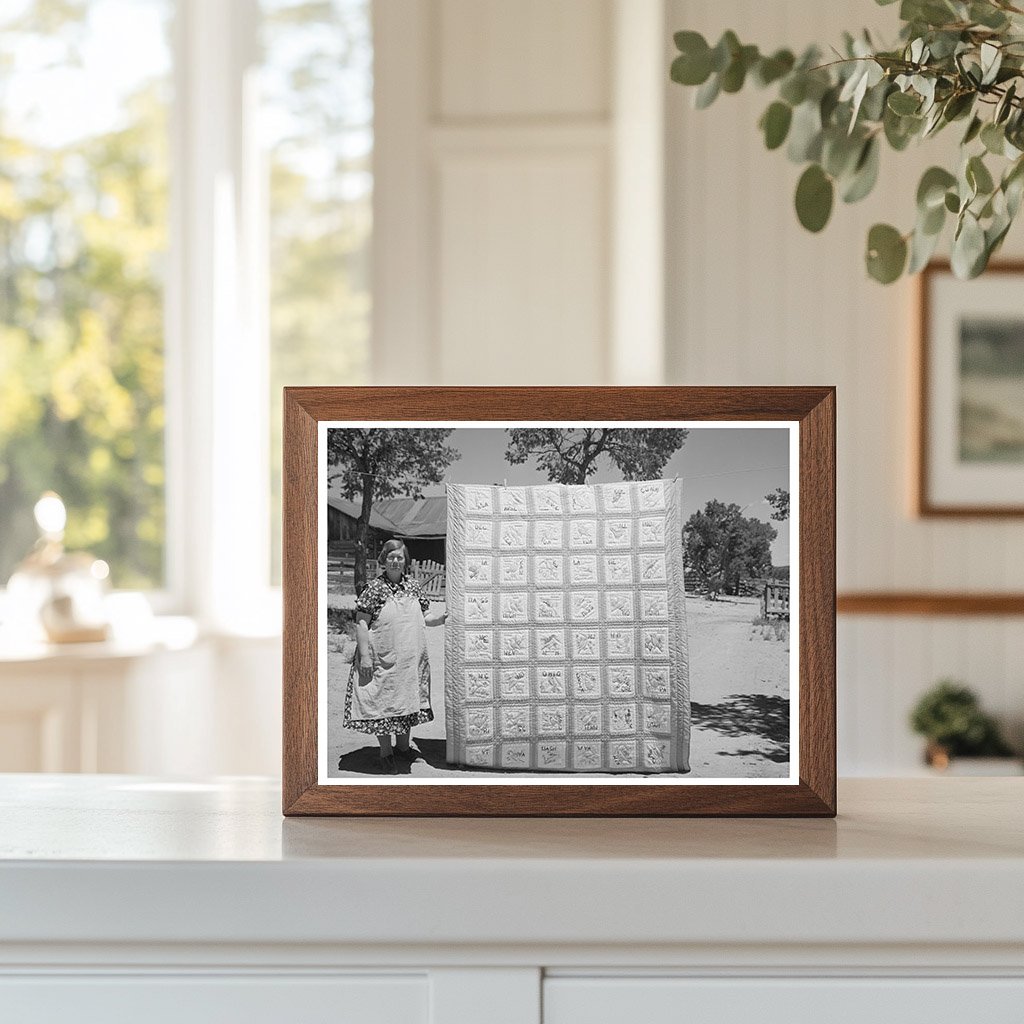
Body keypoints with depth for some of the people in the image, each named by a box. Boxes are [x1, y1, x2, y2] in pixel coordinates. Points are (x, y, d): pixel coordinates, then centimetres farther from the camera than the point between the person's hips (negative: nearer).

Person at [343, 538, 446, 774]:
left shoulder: (413, 586, 7)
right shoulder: (374, 588, -9)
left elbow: (422, 619, 15)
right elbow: (361, 623, -10)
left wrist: (440, 619, -6)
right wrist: (364, 656, -16)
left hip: (411, 659, 5)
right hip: (384, 658, -5)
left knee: (408, 701, 14)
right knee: (384, 703, 1)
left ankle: (402, 746, 31)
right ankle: (386, 753, 13)